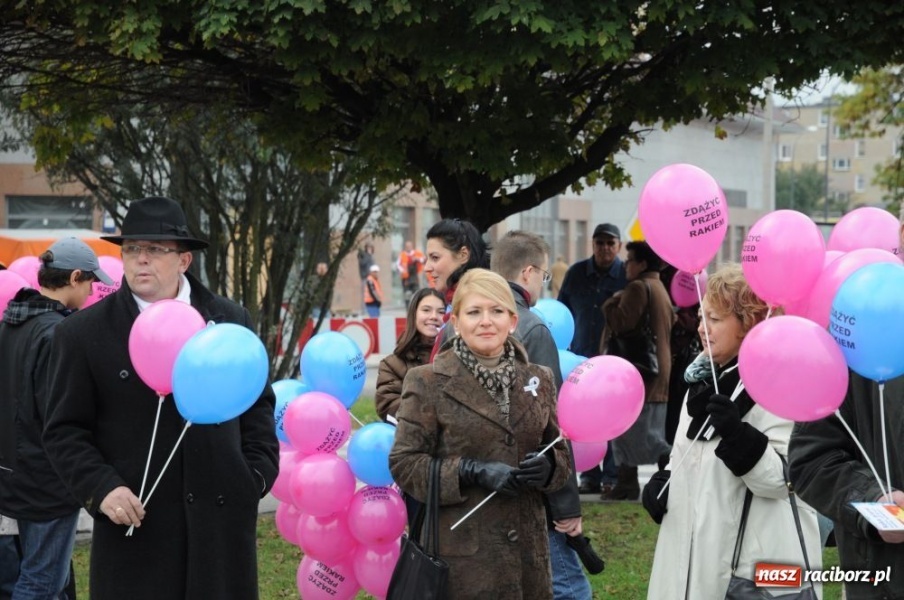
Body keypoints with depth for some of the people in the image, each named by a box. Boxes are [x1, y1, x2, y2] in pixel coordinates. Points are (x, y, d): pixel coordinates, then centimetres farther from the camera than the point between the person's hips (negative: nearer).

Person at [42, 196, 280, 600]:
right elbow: (65, 430, 0)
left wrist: (258, 472, 3)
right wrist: (100, 488, -14)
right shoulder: (83, 333, 0)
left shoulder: (231, 320, 7)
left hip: (222, 519, 2)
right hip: (135, 522, -2)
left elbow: (258, 402, 16)